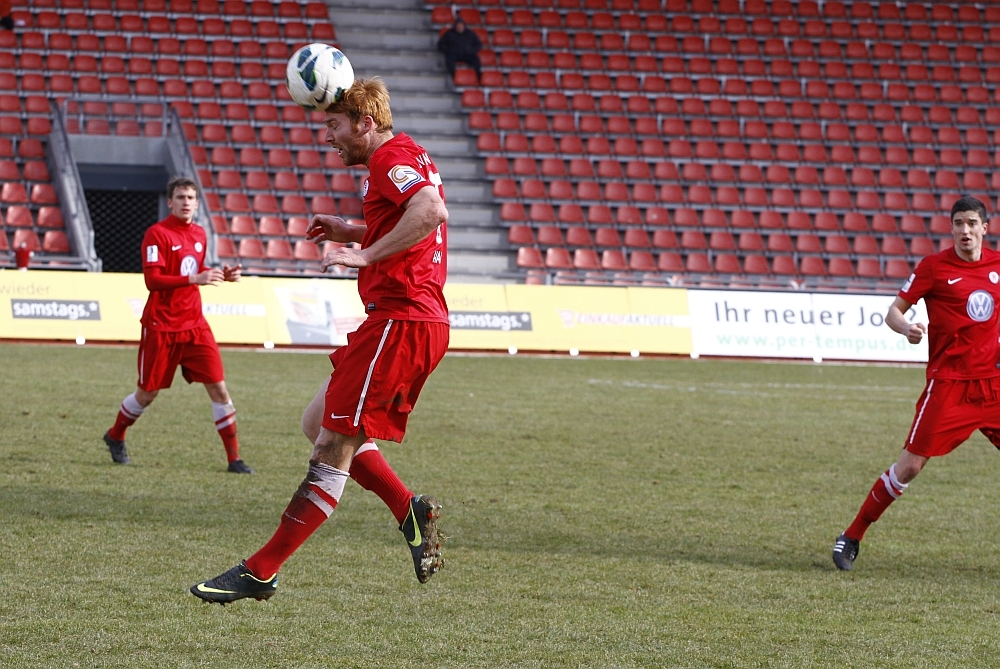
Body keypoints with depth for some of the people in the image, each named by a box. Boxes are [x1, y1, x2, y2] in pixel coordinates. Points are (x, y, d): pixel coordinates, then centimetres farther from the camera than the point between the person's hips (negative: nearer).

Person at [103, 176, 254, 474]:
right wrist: (194, 279, -29)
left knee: (218, 388, -5)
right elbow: (152, 280, -21)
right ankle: (115, 437, 34)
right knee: (147, 394, 7)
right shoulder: (157, 234, -12)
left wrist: (221, 274, 5)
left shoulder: (199, 234, 9)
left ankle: (234, 458, -2)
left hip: (194, 325, 5)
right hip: (161, 327, -5)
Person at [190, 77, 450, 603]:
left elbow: (431, 210, -31)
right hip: (419, 322, 11)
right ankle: (410, 510, 6)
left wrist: (366, 254, -29)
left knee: (333, 446, -8)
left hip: (398, 320, -11)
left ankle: (260, 572, -6)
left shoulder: (393, 157, -12)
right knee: (319, 425, 15)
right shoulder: (404, 159, 20)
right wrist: (352, 232, 19)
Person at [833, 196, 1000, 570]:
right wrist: (906, 328, -23)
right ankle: (851, 538, 2)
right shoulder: (935, 266, -4)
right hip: (948, 382, -4)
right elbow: (893, 312, -2)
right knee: (911, 464, -9)